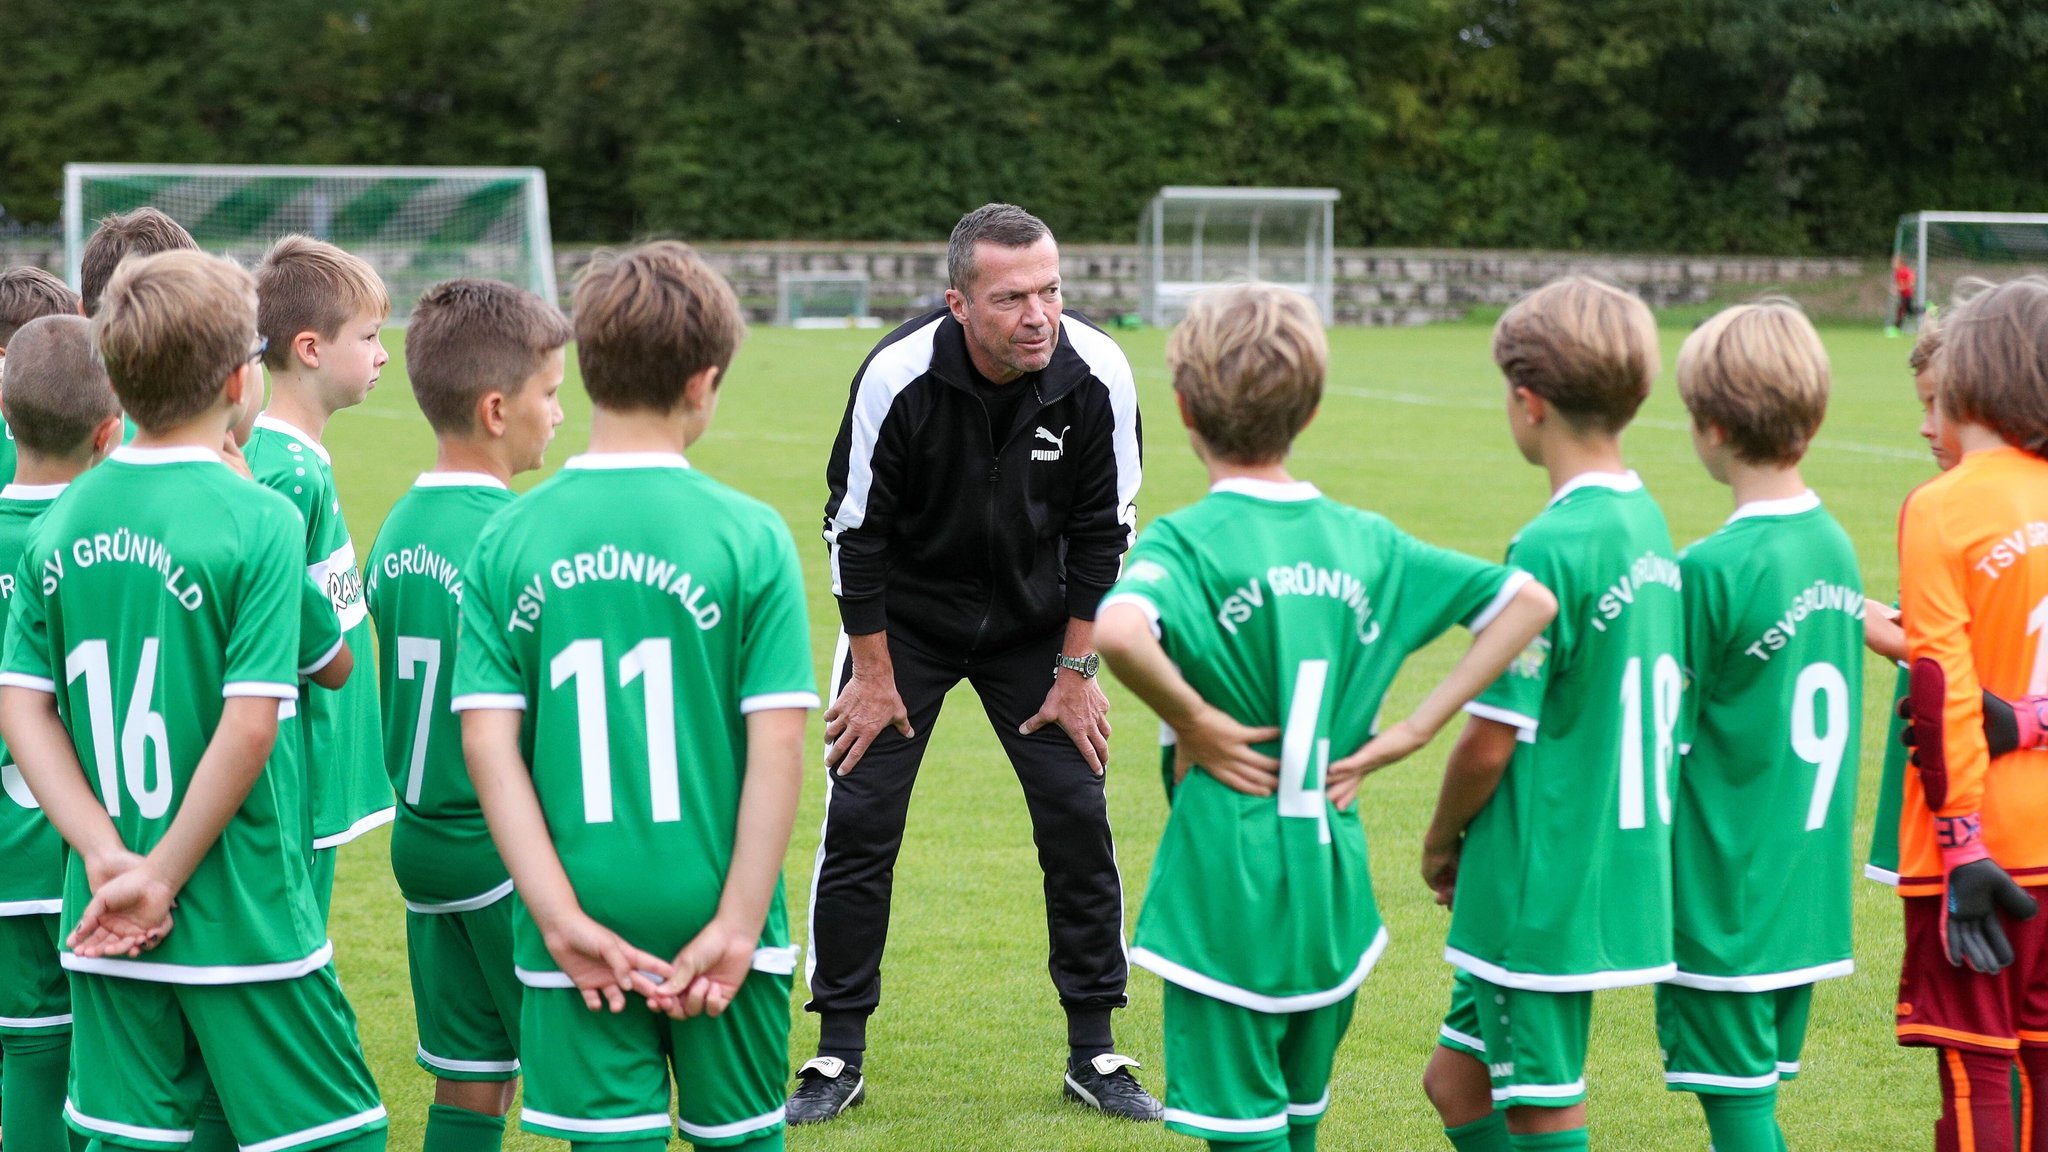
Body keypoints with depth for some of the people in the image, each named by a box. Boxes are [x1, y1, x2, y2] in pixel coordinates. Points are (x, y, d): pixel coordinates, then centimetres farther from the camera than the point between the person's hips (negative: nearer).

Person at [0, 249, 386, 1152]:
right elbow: (249, 726, -18)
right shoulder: (256, 519, -12)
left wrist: (109, 856, -5)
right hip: (244, 923, -6)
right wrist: (162, 876, -10)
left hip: (106, 925, 6)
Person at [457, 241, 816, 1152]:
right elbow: (778, 745, -10)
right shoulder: (749, 536, -7)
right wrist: (737, 926, -7)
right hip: (716, 918, -1)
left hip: (577, 923, 1)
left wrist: (562, 917, -7)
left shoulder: (509, 539, -1)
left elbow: (487, 741, -7)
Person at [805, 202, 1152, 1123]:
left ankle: (1093, 1051, 11)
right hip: (906, 617, -2)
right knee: (860, 814, -6)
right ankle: (838, 1057, 6)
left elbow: (1104, 528, -8)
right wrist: (876, 675, -11)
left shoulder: (1097, 374, -21)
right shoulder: (898, 375, -27)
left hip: (1035, 619, 2)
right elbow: (855, 530, -15)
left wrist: (1075, 671, -6)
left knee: (1077, 814, -2)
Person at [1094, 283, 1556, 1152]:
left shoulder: (1187, 540, -12)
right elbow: (1528, 600, 6)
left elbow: (1117, 631, -34)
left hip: (1225, 888, -5)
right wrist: (1409, 732, 2)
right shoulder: (1365, 542, 5)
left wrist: (1193, 721, -17)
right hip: (1334, 887, 5)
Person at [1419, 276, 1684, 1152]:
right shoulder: (1649, 525, 8)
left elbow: (1491, 741, -17)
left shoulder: (1552, 548, -19)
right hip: (1621, 873, 8)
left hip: (1544, 884, -8)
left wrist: (1443, 841, 2)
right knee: (1457, 1080, 17)